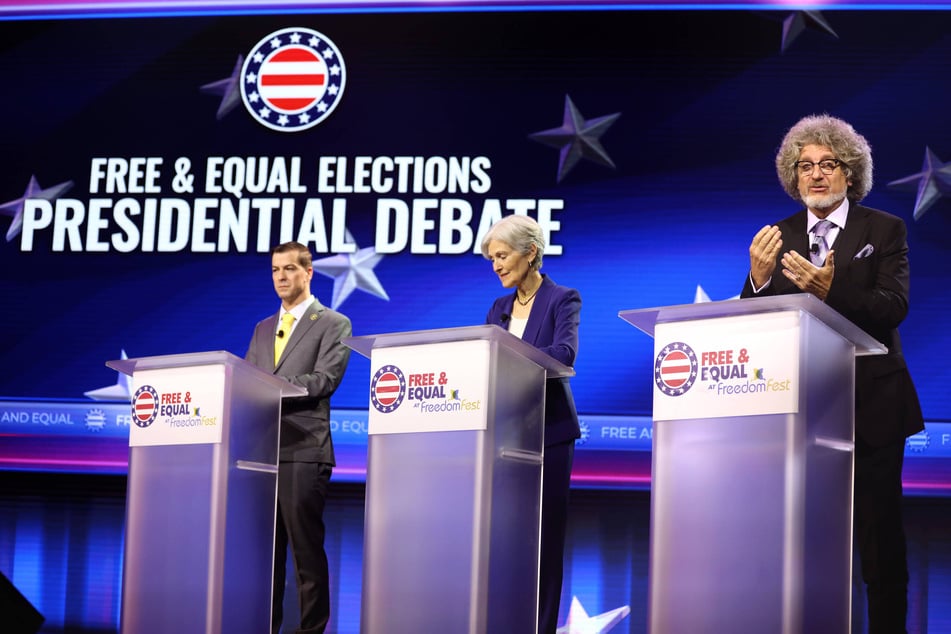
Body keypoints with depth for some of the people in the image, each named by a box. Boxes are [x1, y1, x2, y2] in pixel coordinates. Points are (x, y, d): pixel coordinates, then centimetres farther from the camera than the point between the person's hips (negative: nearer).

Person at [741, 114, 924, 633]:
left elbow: (893, 307, -14)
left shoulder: (885, 230, 1)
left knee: (879, 533, 1)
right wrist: (758, 278, -20)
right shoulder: (779, 238, 9)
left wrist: (830, 290, -30)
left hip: (870, 405, -2)